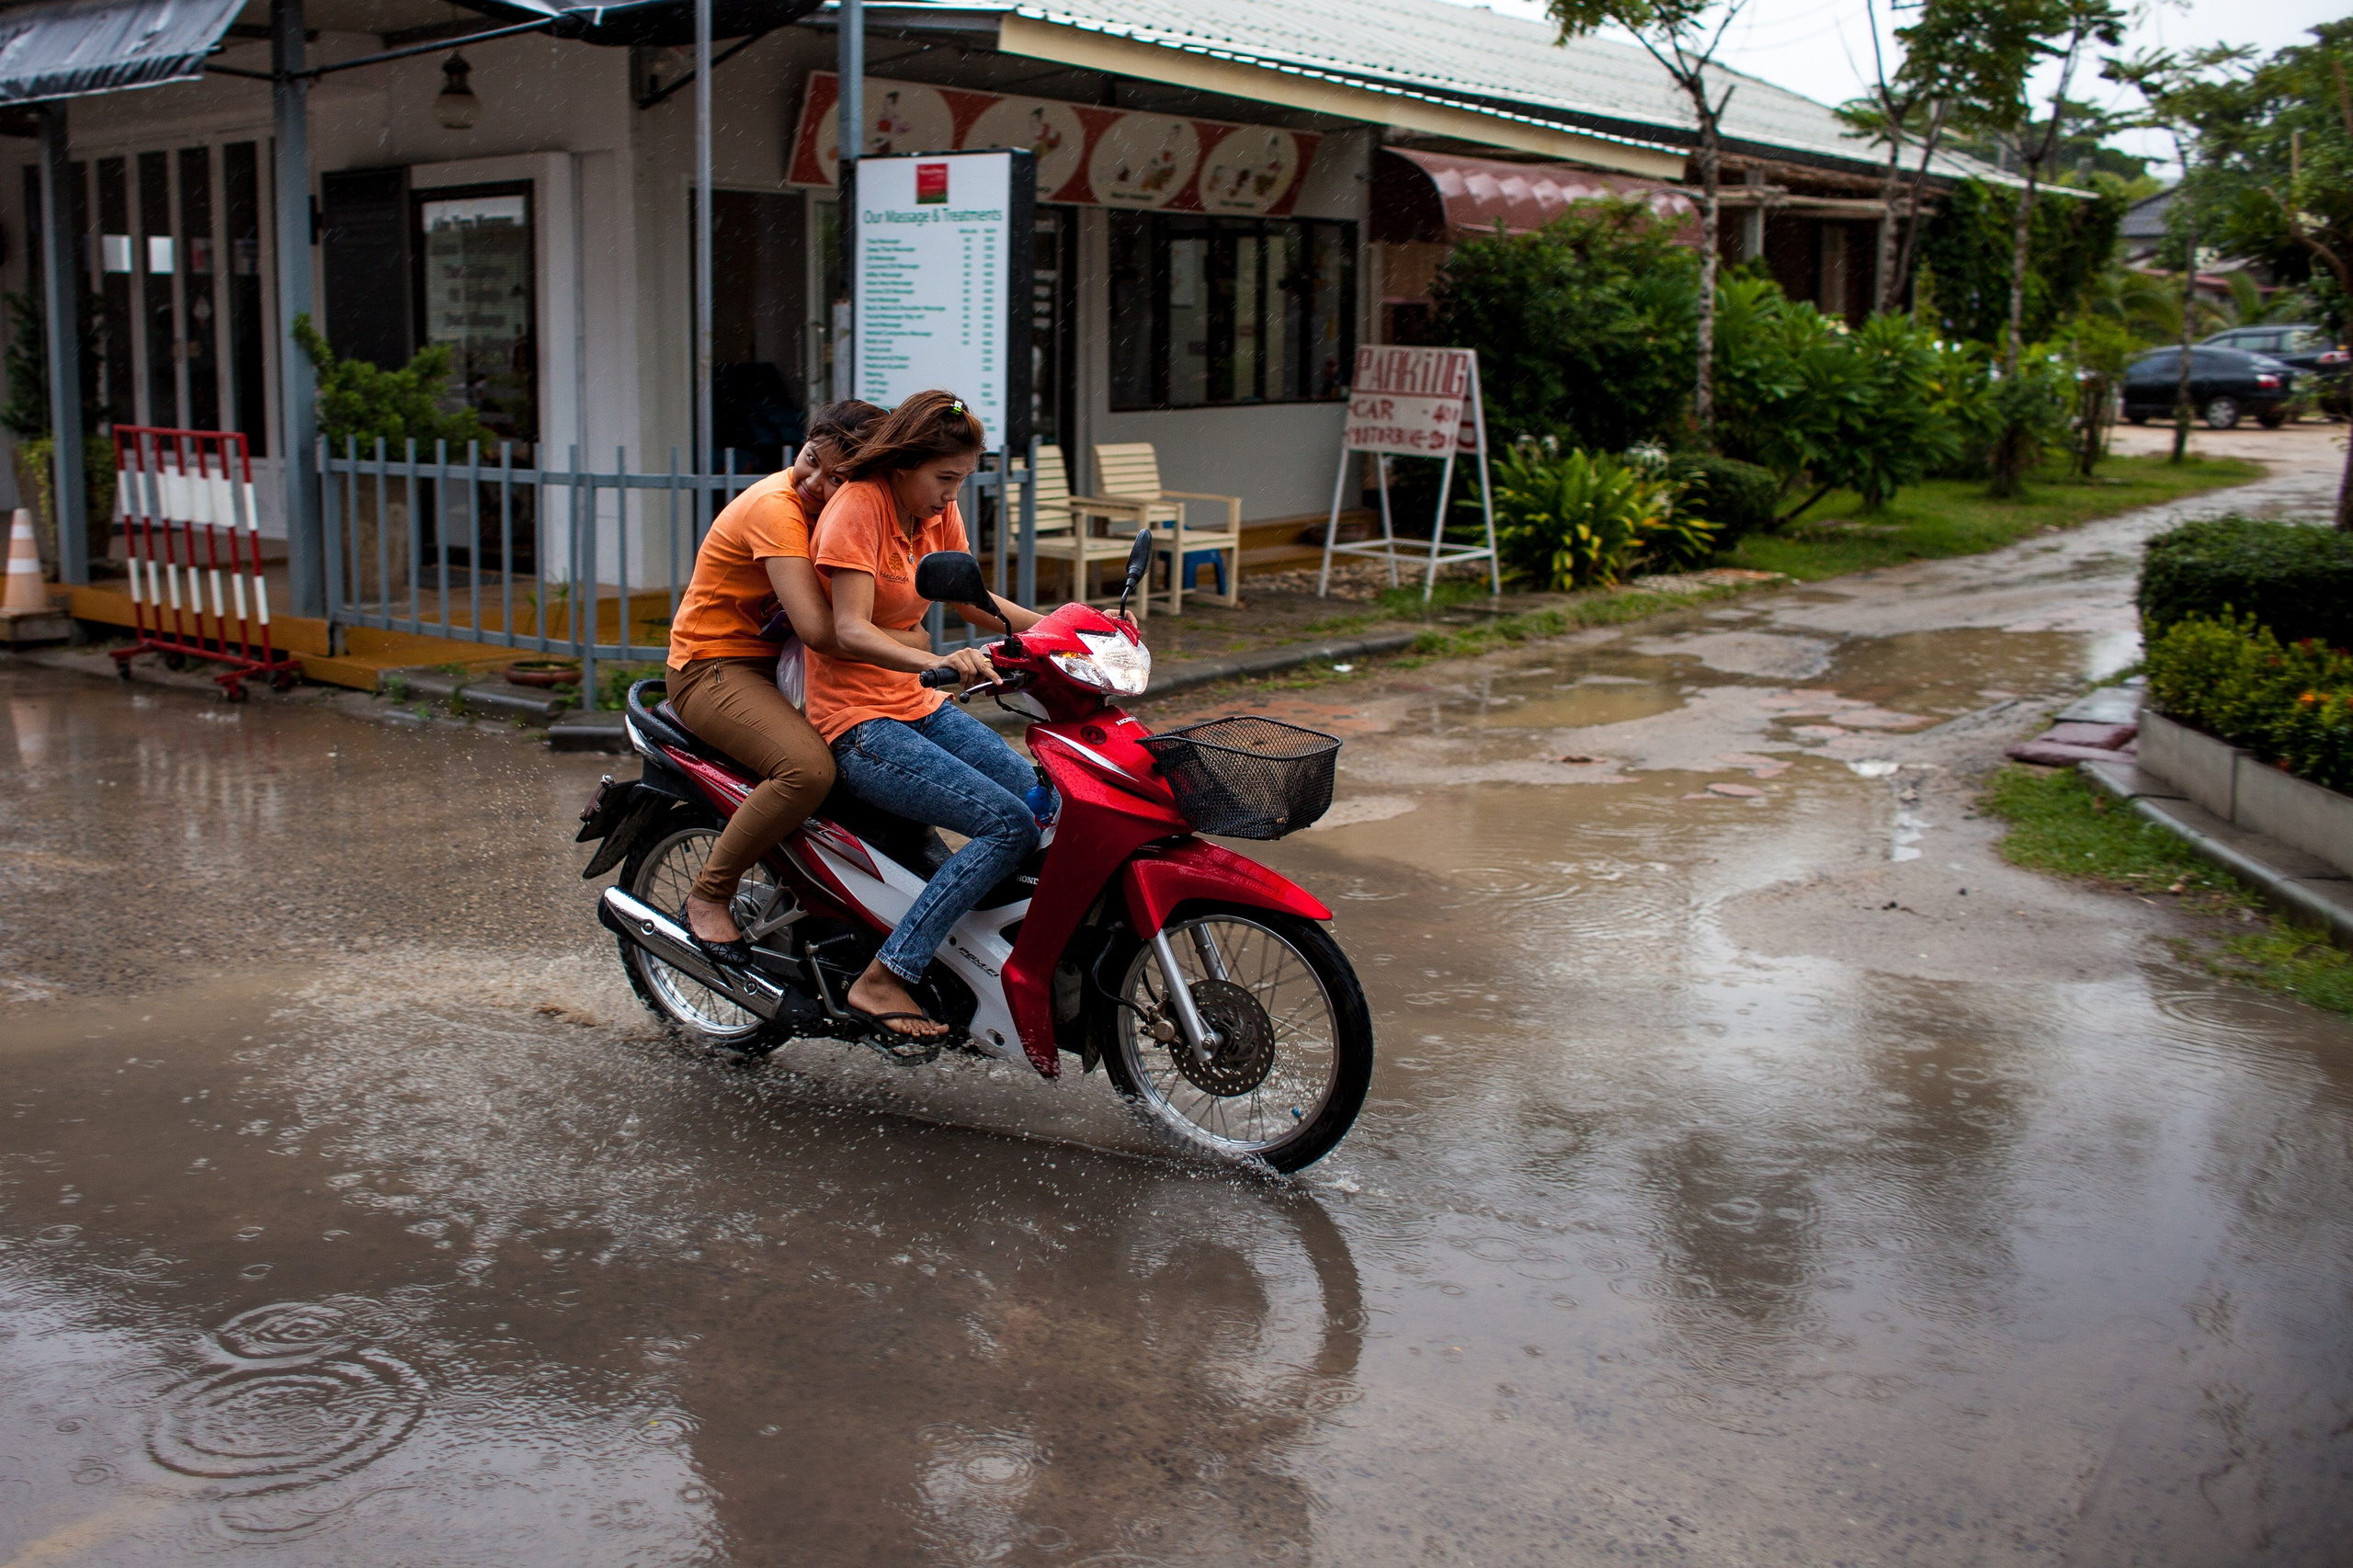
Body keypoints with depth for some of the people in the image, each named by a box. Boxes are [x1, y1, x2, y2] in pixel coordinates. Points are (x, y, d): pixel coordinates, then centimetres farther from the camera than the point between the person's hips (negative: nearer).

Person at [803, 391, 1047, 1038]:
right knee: (1010, 826, -21)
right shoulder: (857, 506, -15)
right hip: (857, 723, -8)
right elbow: (850, 632, -26)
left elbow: (971, 599, 19)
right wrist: (937, 662, -43)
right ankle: (883, 979, -18)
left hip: (917, 705, 8)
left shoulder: (937, 511, 9)